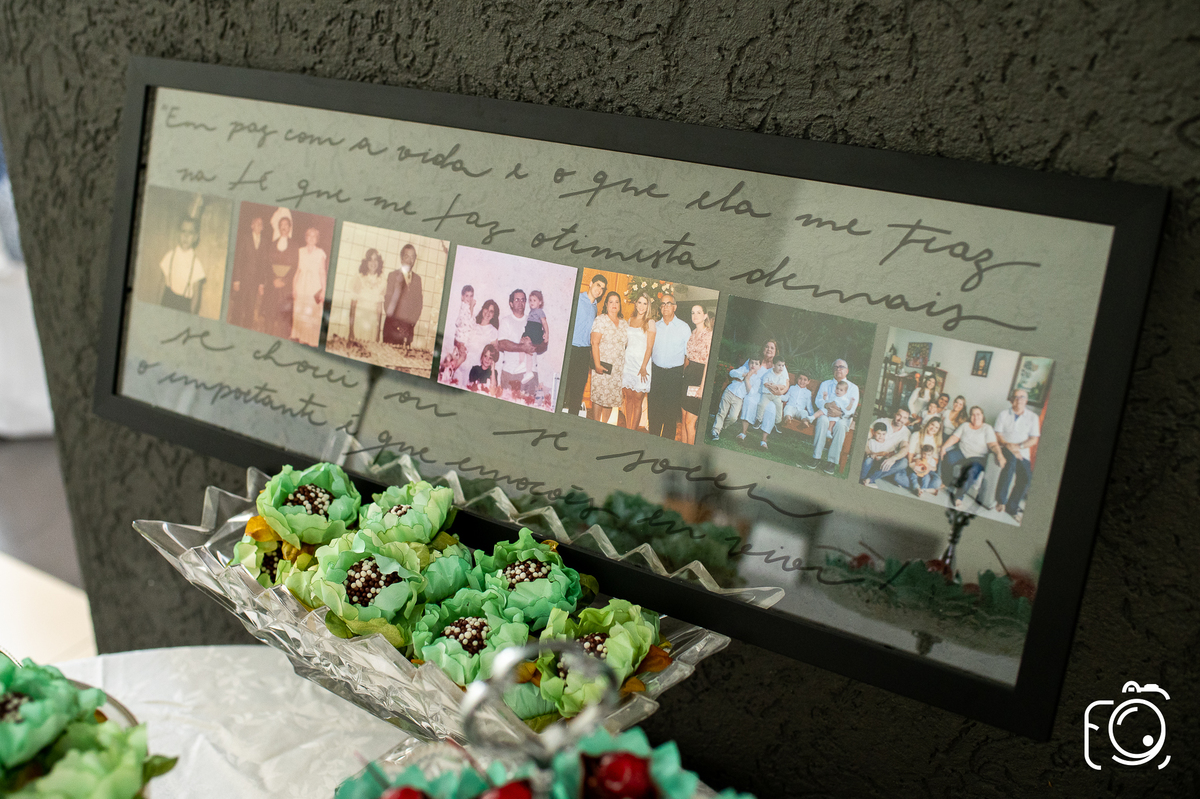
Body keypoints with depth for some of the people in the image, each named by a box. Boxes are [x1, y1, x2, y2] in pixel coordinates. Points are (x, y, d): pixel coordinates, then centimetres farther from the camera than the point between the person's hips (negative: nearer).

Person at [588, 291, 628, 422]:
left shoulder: (624, 323, 13)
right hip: (602, 365, -5)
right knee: (598, 396, -5)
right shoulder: (601, 320, -3)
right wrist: (597, 364, -15)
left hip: (618, 367, 5)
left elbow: (627, 345, 16)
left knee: (611, 398, 5)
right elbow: (595, 343, -8)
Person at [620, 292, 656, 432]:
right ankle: (627, 428, 12)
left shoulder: (650, 322, -2)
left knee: (637, 399, -4)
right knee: (628, 398, 6)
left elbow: (649, 347, -6)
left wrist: (643, 367, -13)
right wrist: (621, 362, 8)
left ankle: (633, 431, 0)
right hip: (627, 362, 4)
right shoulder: (630, 320, 12)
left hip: (641, 362, -4)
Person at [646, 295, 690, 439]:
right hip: (656, 372, 3)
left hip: (675, 374, -3)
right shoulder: (655, 326, 9)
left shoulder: (684, 327, 0)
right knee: (653, 409, 5)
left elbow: (689, 354, 1)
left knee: (671, 412, 1)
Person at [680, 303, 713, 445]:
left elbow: (708, 362, -13)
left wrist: (702, 386, -17)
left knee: (690, 421, -6)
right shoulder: (692, 334, 14)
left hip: (700, 376, -7)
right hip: (688, 376, 7)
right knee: (684, 418, 8)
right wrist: (683, 373, 10)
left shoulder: (709, 334, -10)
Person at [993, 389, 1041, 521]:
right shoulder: (1004, 414, 9)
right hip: (1005, 449, -2)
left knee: (1025, 477, -22)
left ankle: (1012, 507, -6)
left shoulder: (1033, 417, 10)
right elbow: (998, 434, 2)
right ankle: (1001, 500, -28)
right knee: (1011, 459, -35)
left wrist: (1019, 447, -14)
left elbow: (1034, 439, 2)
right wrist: (1008, 445, -16)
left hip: (1023, 453, 2)